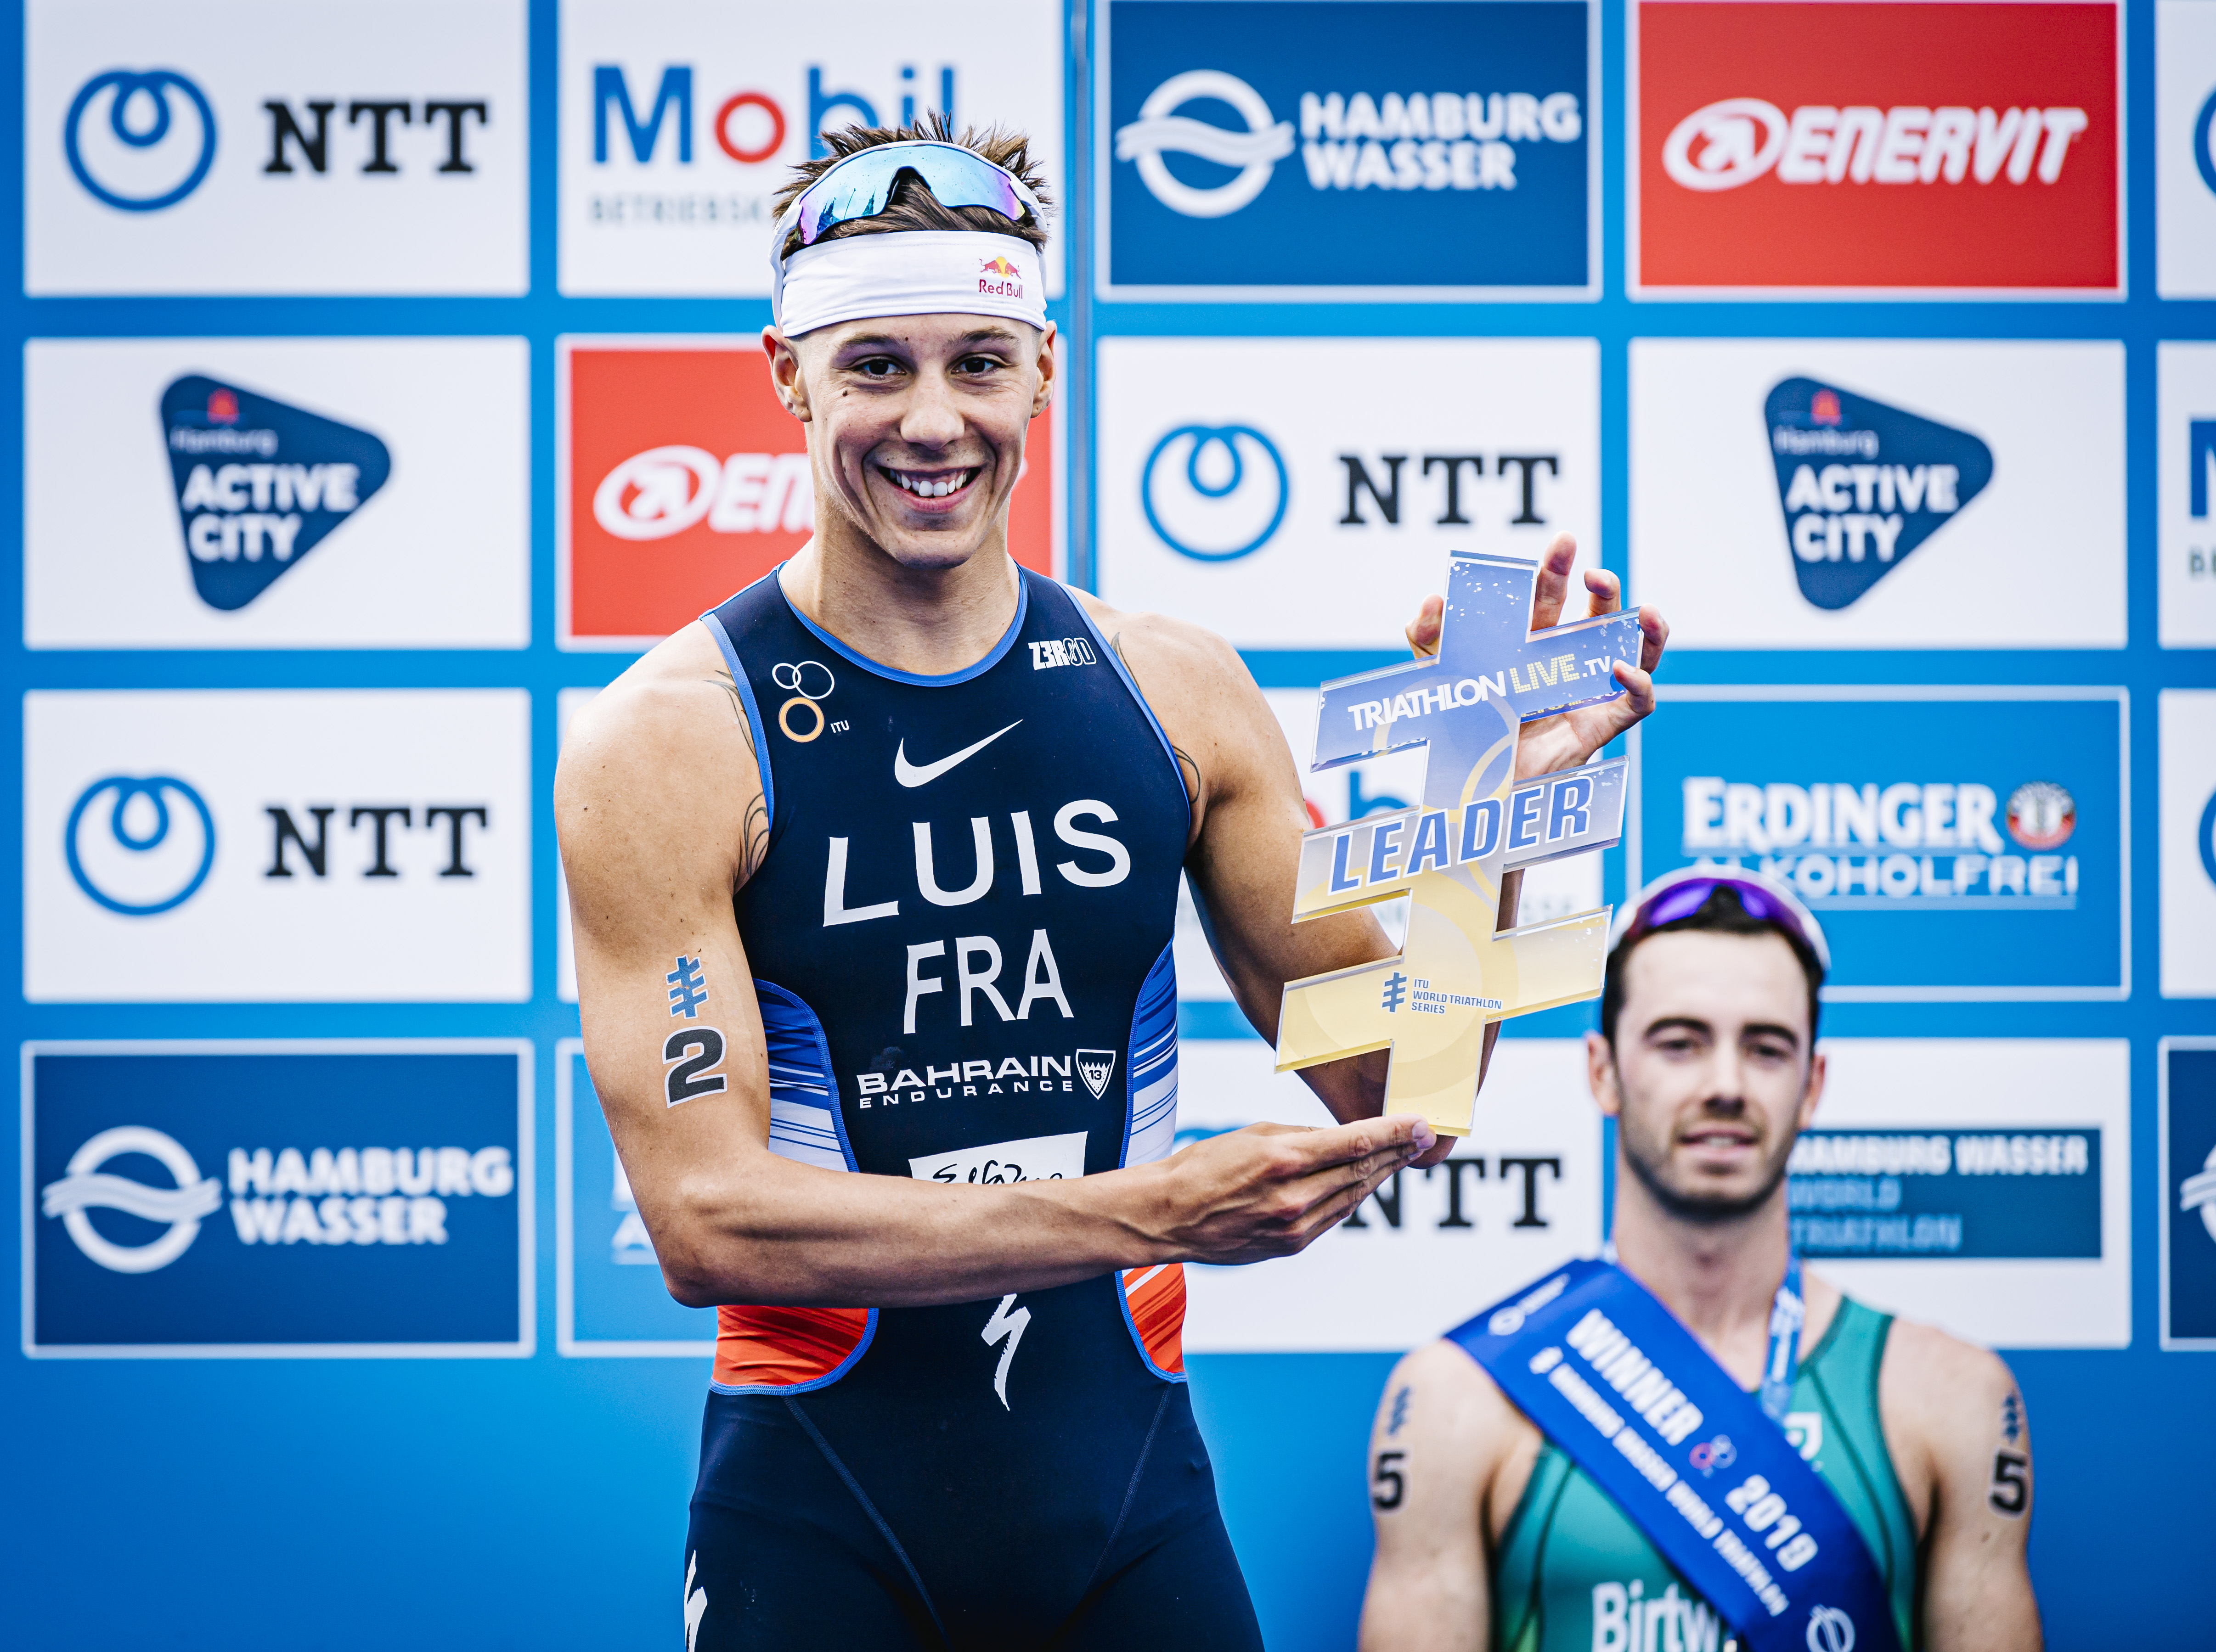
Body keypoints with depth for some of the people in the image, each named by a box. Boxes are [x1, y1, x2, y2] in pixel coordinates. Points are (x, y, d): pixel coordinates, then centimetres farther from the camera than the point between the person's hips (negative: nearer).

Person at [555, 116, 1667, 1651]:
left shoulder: (1177, 695, 2)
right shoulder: (671, 739, -9)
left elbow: (1390, 1098, 6)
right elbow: (707, 1213, -16)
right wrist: (1152, 1215, -24)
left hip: (1132, 1497, 3)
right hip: (821, 1515, -3)